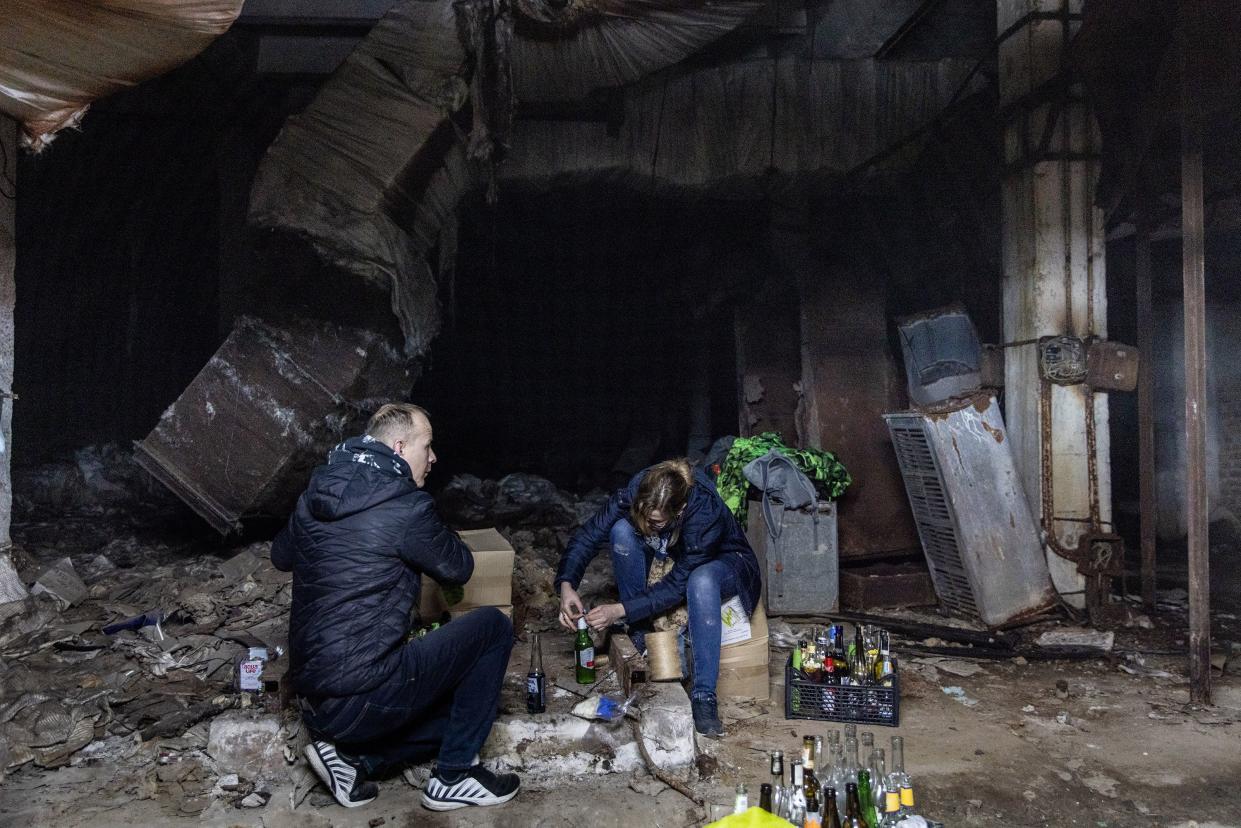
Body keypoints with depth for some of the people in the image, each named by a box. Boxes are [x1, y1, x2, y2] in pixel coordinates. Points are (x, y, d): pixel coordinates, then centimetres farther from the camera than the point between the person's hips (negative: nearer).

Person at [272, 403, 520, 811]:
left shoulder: (314, 496, 7)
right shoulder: (408, 506, -16)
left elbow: (281, 556, 25)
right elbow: (458, 568, 0)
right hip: (363, 700, -8)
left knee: (461, 698, 26)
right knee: (492, 627, 4)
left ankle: (352, 756, 9)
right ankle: (454, 777, 8)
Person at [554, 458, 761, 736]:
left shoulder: (705, 511, -39)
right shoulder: (638, 489, -28)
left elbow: (678, 584, -33)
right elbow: (590, 533, -23)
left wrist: (621, 610, -37)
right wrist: (566, 585, -37)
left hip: (722, 561, -5)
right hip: (674, 554, 5)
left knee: (701, 581, -41)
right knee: (622, 530, -25)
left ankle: (704, 697, -34)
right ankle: (638, 632, -9)